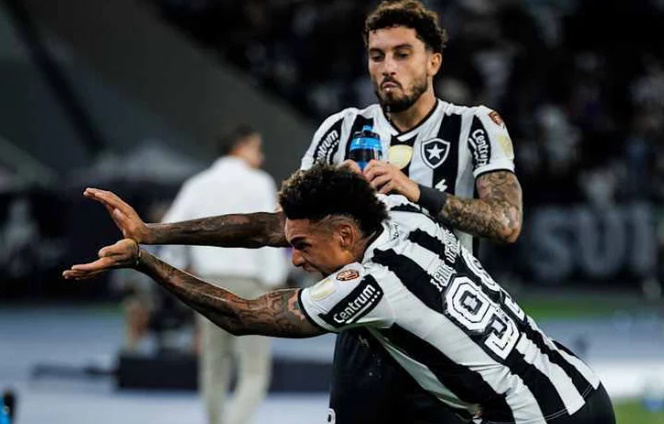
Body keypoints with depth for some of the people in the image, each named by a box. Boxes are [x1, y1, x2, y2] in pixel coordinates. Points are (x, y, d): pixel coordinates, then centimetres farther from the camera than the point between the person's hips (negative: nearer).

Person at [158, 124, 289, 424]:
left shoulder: (198, 184, 9)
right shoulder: (258, 183, -4)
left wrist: (181, 267, 20)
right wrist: (274, 284, -8)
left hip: (208, 282, 5)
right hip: (247, 281, -5)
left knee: (214, 366, 17)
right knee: (255, 373, -5)